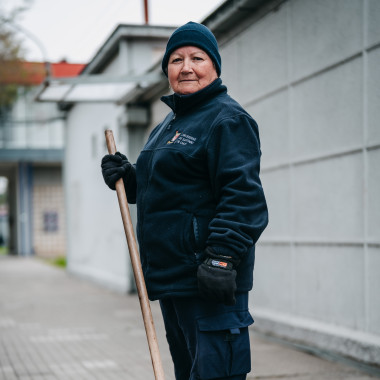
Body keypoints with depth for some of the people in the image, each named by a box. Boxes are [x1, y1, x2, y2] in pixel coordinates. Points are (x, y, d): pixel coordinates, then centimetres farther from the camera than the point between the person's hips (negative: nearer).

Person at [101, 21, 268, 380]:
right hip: (170, 276, 10)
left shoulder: (227, 118, -9)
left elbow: (243, 196, -19)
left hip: (209, 282, -10)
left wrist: (222, 257, -28)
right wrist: (127, 178, 11)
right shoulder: (169, 124, 21)